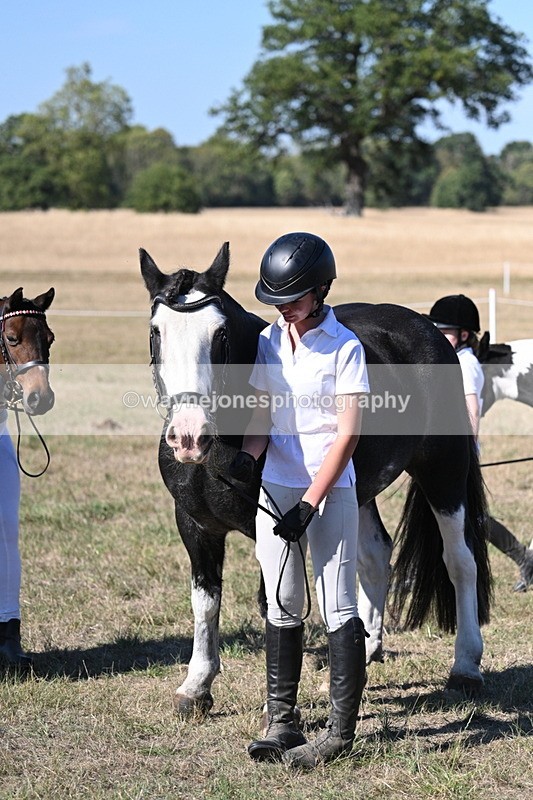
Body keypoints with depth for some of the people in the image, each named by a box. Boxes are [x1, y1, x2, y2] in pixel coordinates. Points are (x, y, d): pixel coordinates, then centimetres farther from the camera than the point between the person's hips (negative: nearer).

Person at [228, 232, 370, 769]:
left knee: (338, 608, -3)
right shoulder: (270, 340, 6)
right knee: (282, 608, 9)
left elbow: (348, 432, -13)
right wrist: (248, 454, -13)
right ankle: (281, 724, 15)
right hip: (275, 489, 6)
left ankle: (341, 730, 0)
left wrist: (309, 504, -17)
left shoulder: (344, 347, -10)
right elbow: (263, 410, 9)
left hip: (330, 492, -6)